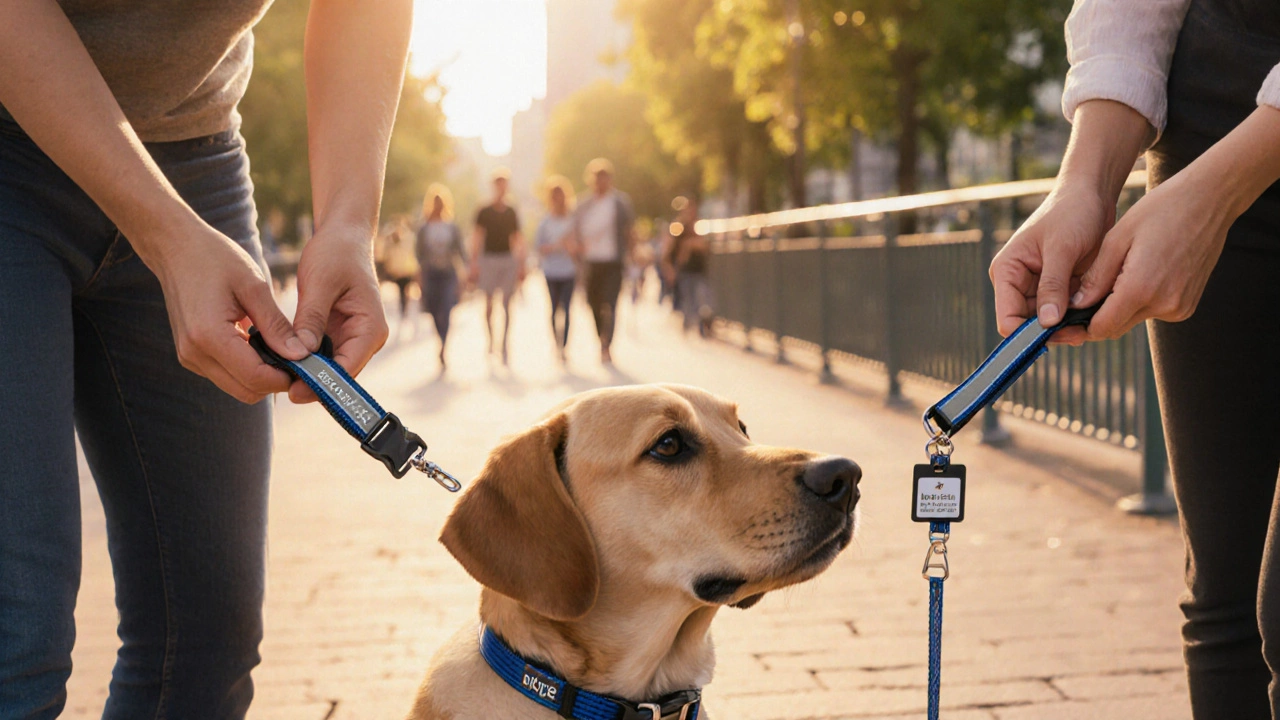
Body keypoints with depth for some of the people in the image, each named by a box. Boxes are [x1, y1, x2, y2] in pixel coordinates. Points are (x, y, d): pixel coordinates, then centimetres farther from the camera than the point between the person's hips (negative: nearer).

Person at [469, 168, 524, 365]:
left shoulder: (511, 213, 11)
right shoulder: (484, 212, 4)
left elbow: (518, 240, 13)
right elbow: (477, 238, 1)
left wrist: (521, 266, 7)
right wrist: (474, 264, -8)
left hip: (508, 260, 2)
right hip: (488, 259, -2)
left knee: (507, 304, -1)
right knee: (488, 303, -4)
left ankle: (504, 343, 1)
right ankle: (490, 338, 7)